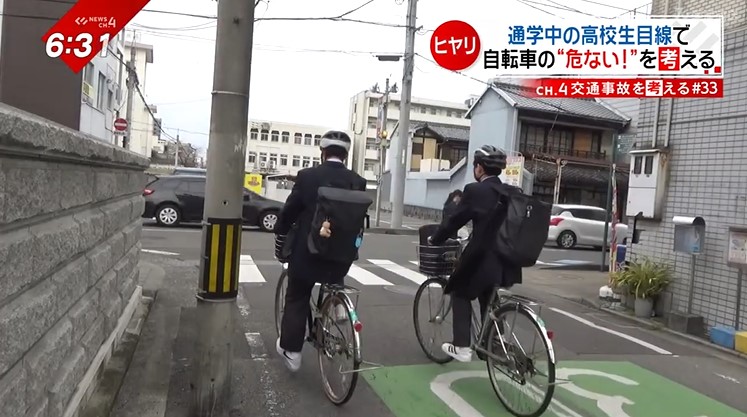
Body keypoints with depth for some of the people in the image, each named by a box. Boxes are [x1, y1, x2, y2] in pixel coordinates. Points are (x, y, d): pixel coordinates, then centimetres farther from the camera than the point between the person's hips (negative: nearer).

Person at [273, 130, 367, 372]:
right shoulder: (357, 182, -3)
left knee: (297, 299, 14)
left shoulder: (307, 176, -10)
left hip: (307, 250, -2)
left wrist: (280, 233, 17)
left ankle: (291, 351, 19)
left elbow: (289, 210, -2)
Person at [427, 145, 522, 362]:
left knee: (461, 294, 15)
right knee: (489, 302, 22)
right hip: (507, 260, 6)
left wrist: (434, 240, 9)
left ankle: (462, 347, 12)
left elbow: (454, 221, -7)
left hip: (482, 257, -6)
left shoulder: (475, 190, -11)